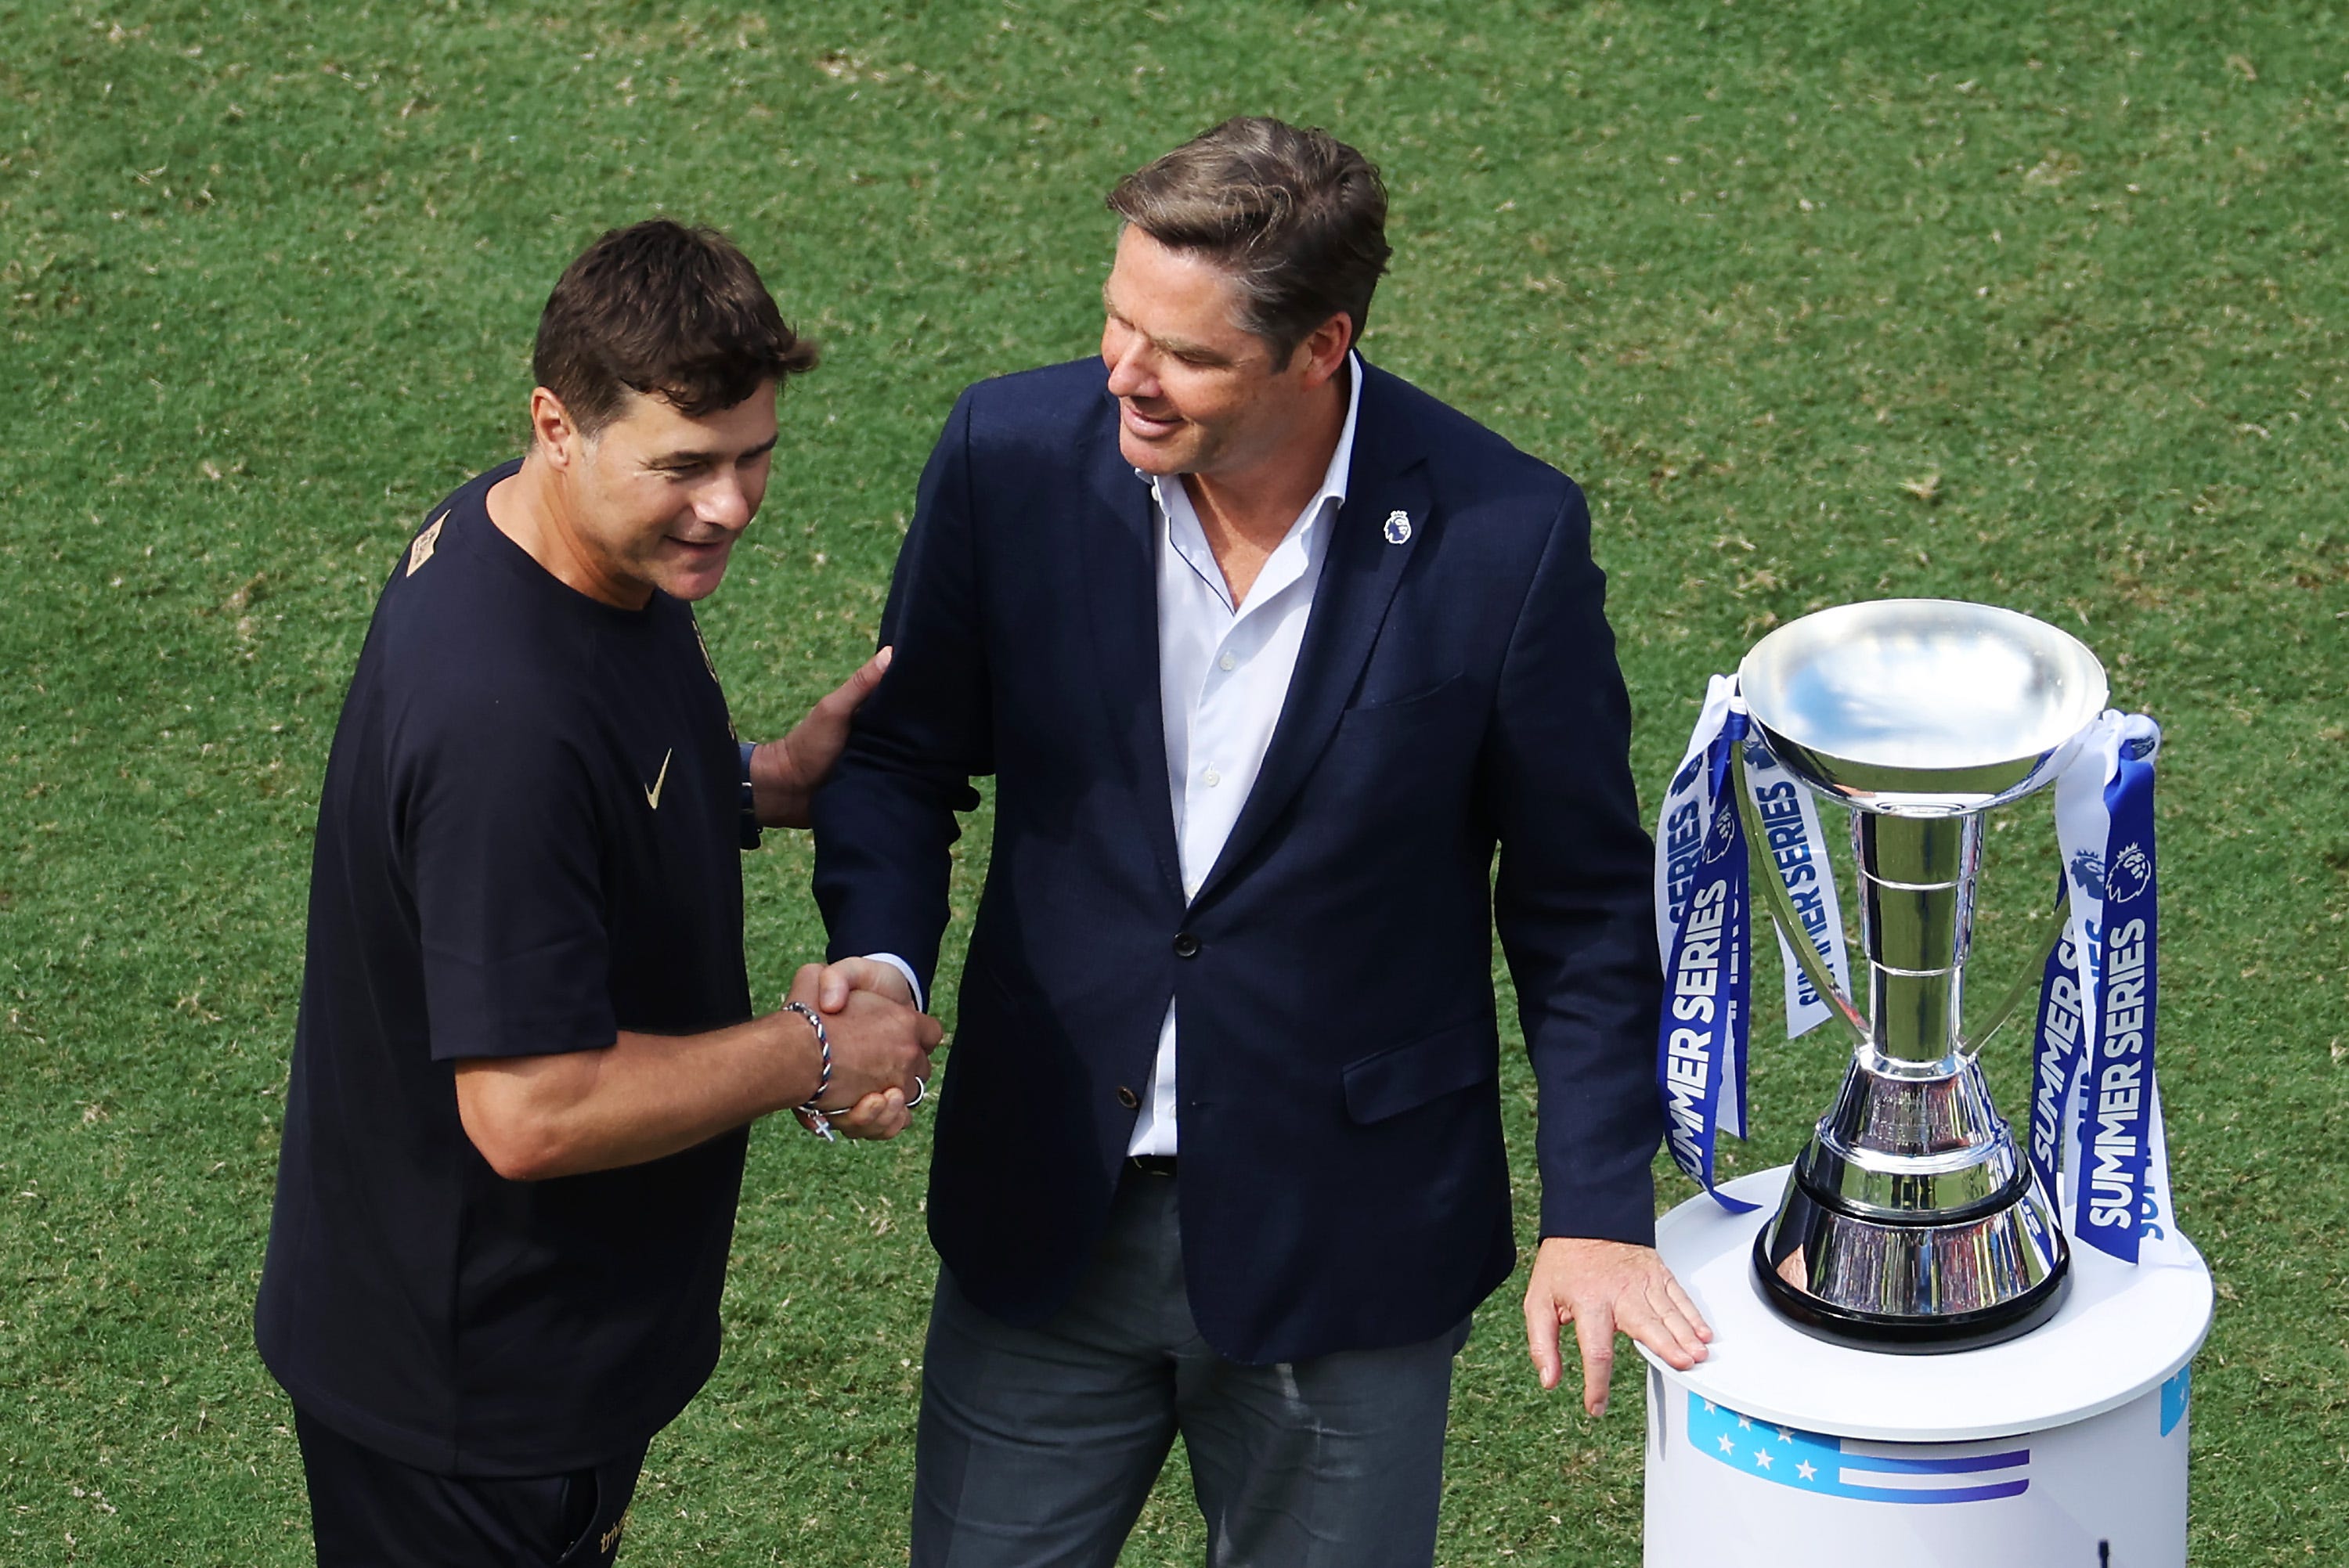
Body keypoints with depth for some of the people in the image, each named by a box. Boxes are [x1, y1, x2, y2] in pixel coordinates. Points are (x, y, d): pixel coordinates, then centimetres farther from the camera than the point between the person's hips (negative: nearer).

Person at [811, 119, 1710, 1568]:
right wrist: (880, 959, -15)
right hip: (1046, 1215, 2)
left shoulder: (1508, 537, -16)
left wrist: (1600, 1212, -6)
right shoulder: (1012, 455, -11)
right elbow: (905, 755, 4)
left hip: (1345, 1239, -2)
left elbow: (1579, 899, -4)